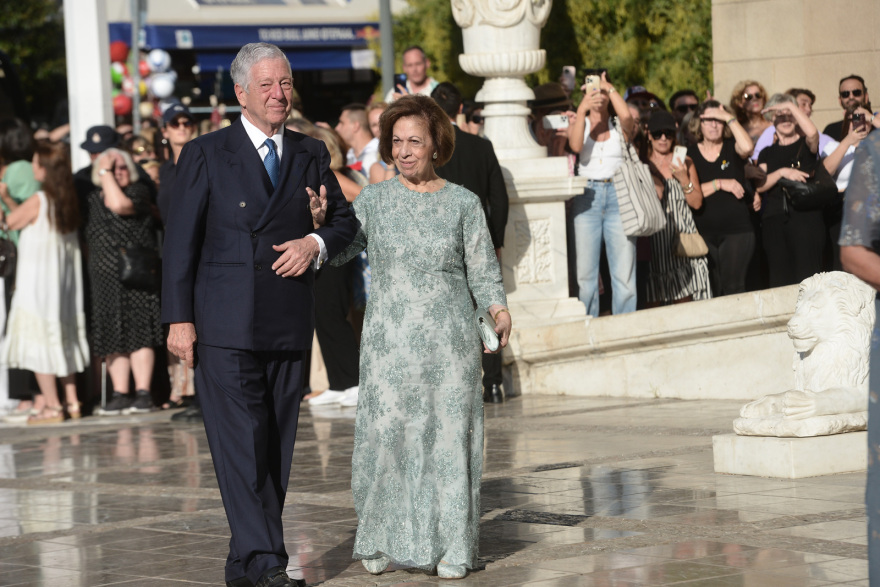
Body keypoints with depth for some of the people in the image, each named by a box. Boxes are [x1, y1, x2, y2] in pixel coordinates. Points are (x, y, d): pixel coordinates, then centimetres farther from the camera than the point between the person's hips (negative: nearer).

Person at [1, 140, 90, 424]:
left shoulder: (38, 201, -16)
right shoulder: (70, 200, 3)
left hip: (38, 281, -7)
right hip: (65, 282, 8)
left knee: (38, 341, -4)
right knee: (62, 339, 16)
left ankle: (51, 405, -5)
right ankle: (71, 401, 18)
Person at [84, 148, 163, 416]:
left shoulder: (138, 191, -2)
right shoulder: (93, 198, 15)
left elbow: (119, 205, -22)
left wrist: (106, 173, -14)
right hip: (104, 278, 6)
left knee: (138, 333, -8)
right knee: (113, 337, 3)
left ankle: (143, 393, -7)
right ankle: (120, 394, 5)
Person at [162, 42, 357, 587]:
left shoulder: (311, 155, 13)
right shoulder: (206, 154, 2)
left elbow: (346, 220, 21)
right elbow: (181, 240, 0)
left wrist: (316, 243, -2)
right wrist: (179, 318, -7)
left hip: (290, 327, 4)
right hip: (226, 327, -4)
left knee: (278, 448, 6)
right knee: (242, 445, -11)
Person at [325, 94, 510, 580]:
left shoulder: (463, 203, 6)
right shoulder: (373, 200, 6)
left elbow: (483, 270, 5)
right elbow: (334, 250, -1)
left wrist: (498, 309, -13)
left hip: (450, 341, 0)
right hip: (388, 340, 0)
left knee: (450, 438, 0)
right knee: (386, 436, -3)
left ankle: (451, 548, 9)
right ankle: (381, 540, 12)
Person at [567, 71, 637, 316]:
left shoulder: (619, 127, 10)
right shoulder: (579, 126, 12)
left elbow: (627, 117, -14)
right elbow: (576, 146, -11)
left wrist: (609, 87, -10)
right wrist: (582, 110, -20)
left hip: (618, 195, 0)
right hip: (587, 197, 0)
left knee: (624, 273, -4)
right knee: (585, 273, -2)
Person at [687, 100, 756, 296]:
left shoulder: (731, 148, 6)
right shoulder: (691, 154, 7)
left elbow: (747, 147, -19)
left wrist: (730, 118, -12)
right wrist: (720, 184, -12)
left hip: (737, 230, -1)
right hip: (704, 232, 1)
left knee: (733, 288, -8)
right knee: (710, 290, 3)